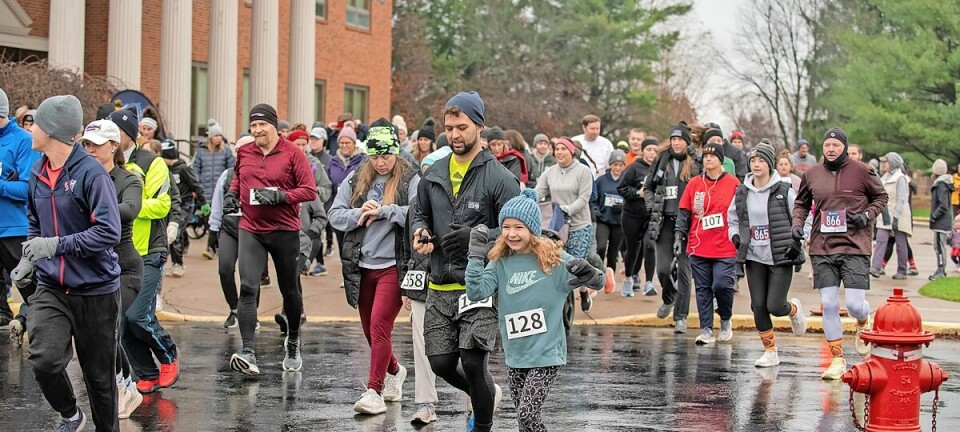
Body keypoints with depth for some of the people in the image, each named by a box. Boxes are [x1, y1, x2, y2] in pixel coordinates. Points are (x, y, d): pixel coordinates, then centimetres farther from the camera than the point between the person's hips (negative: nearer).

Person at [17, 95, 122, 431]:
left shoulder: (91, 172, -16)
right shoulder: (38, 173, 5)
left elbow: (109, 231, -21)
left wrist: (56, 245, -24)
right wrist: (30, 259, 4)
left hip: (95, 290, -4)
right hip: (51, 288, 4)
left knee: (99, 373, 8)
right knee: (44, 360, -15)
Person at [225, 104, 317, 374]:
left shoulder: (292, 153, -7)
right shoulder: (244, 152, 5)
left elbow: (310, 190, -10)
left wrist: (280, 195, -22)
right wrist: (232, 193, 5)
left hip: (284, 230, -2)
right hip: (250, 230, 2)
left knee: (289, 290, 13)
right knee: (248, 289, -14)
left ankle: (293, 342, 38)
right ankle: (248, 352, -20)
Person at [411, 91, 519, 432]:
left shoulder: (499, 178, -6)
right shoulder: (433, 176, 10)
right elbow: (420, 214, 22)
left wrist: (475, 238, -21)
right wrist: (421, 233, -1)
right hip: (440, 286, 5)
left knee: (473, 363, -11)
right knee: (440, 363, 5)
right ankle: (486, 394, 35)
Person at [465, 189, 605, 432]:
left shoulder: (554, 259, -8)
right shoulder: (500, 264, 0)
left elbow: (598, 283, -7)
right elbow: (476, 293, -12)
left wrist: (588, 274, -30)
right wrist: (476, 254, -16)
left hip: (547, 353, -4)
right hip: (516, 355, 4)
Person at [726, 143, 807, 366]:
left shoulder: (784, 192, -6)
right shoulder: (742, 193, 6)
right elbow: (732, 219, 20)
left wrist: (796, 243, -9)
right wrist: (735, 237, 2)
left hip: (781, 258, -4)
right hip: (754, 258, 4)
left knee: (774, 306, -10)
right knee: (758, 306, -1)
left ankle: (794, 309, 27)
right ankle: (770, 352, 14)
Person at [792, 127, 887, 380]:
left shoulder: (860, 171, -1)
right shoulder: (812, 175, 7)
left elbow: (881, 197, 10)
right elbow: (801, 203, 21)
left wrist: (868, 215, -6)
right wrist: (797, 223, 4)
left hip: (855, 247, -3)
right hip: (822, 248, 3)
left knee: (855, 304, -9)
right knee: (829, 305, 0)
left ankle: (863, 325, 29)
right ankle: (837, 359, 11)